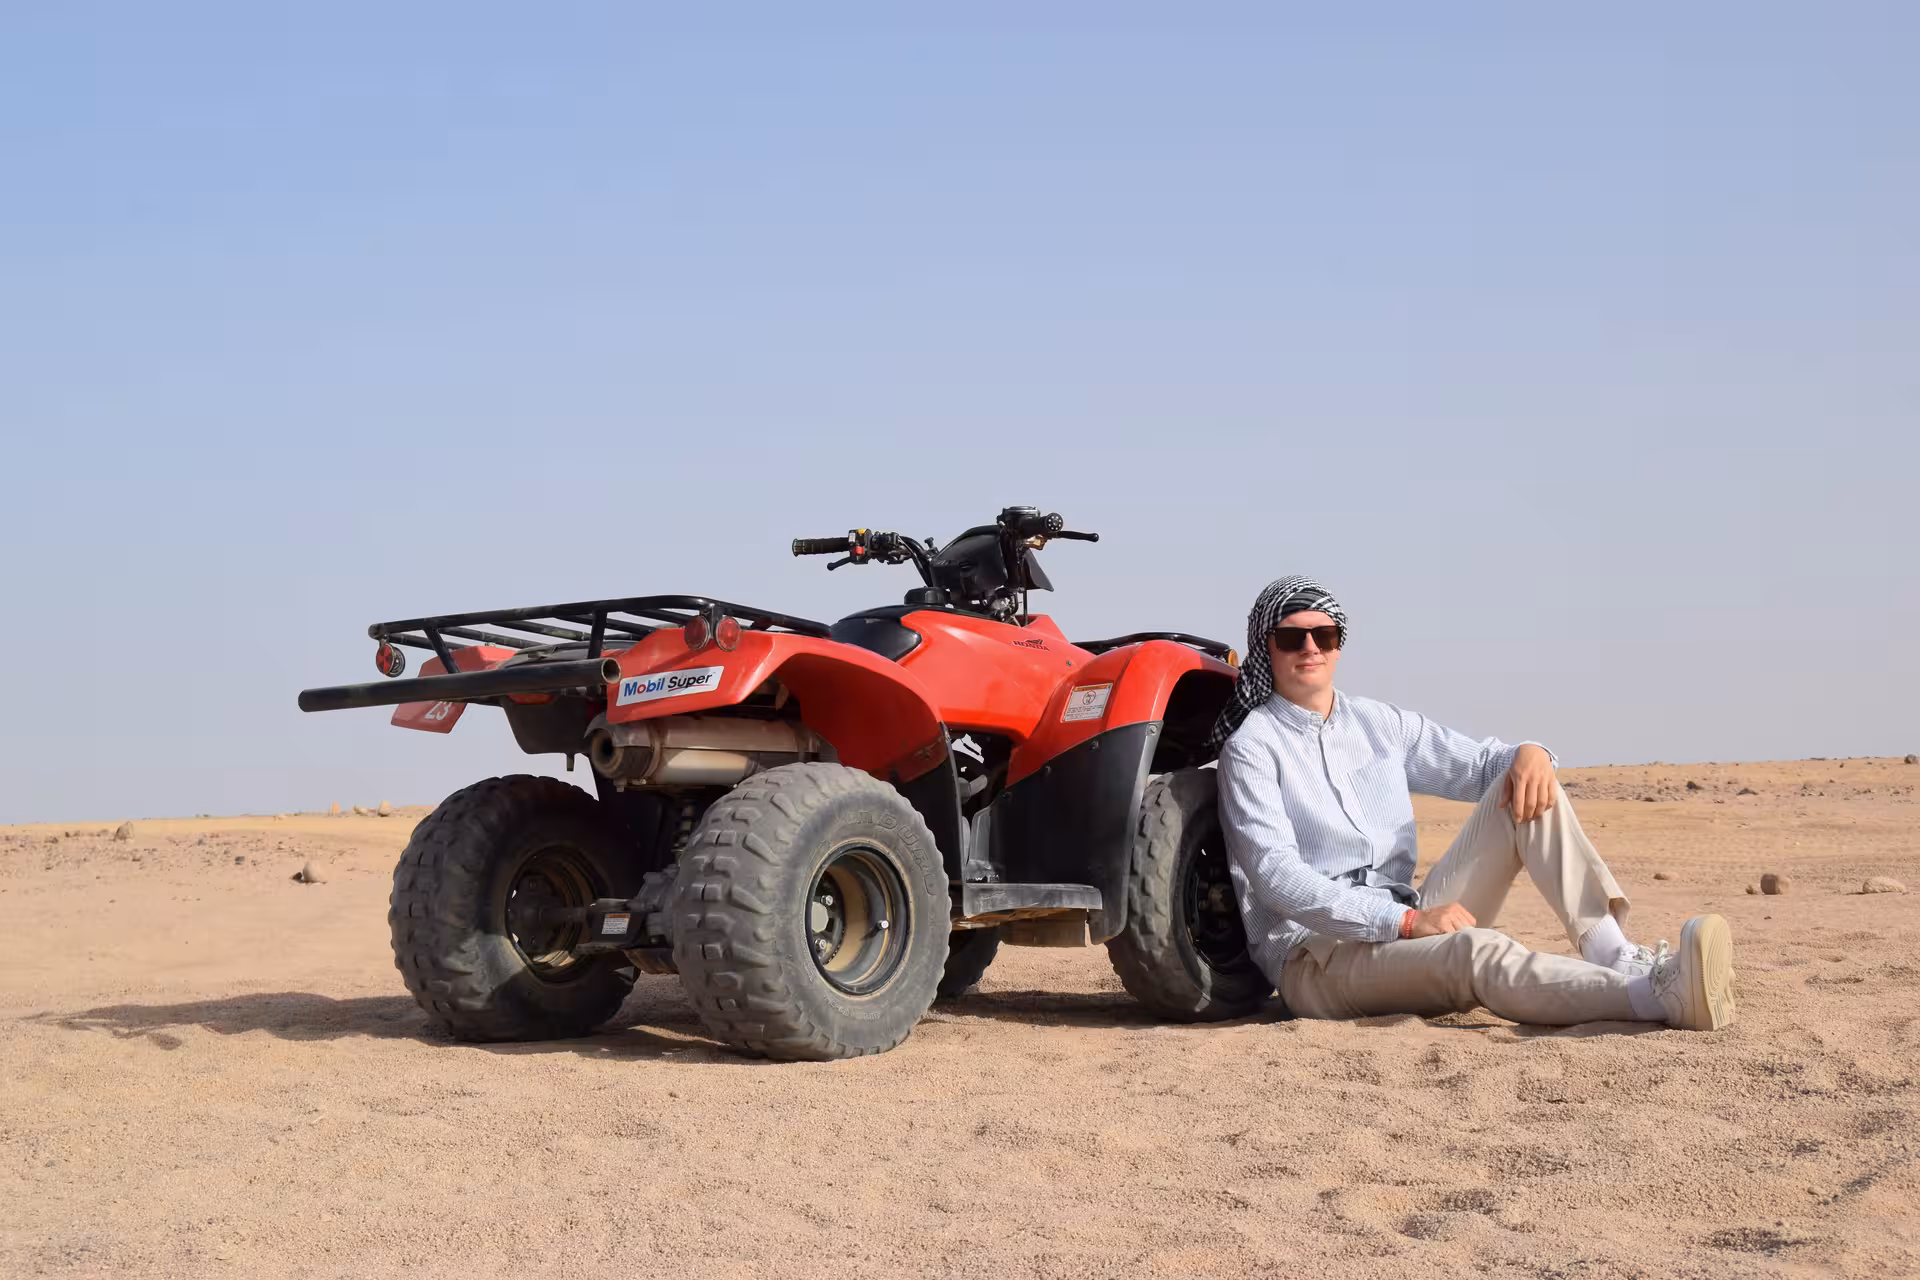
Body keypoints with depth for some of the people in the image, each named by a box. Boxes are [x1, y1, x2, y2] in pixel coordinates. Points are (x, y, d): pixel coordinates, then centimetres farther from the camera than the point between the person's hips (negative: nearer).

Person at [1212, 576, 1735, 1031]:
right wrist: (1404, 921, -25)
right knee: (1480, 952, -37)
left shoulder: (1378, 723, 17)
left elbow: (1481, 765, 19)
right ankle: (1661, 996, -51)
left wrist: (1528, 755, -8)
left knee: (1524, 786, -8)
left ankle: (1615, 956, -25)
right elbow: (1276, 875, -16)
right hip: (1314, 957, -7)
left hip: (1411, 923, 7)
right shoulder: (1252, 745, -4)